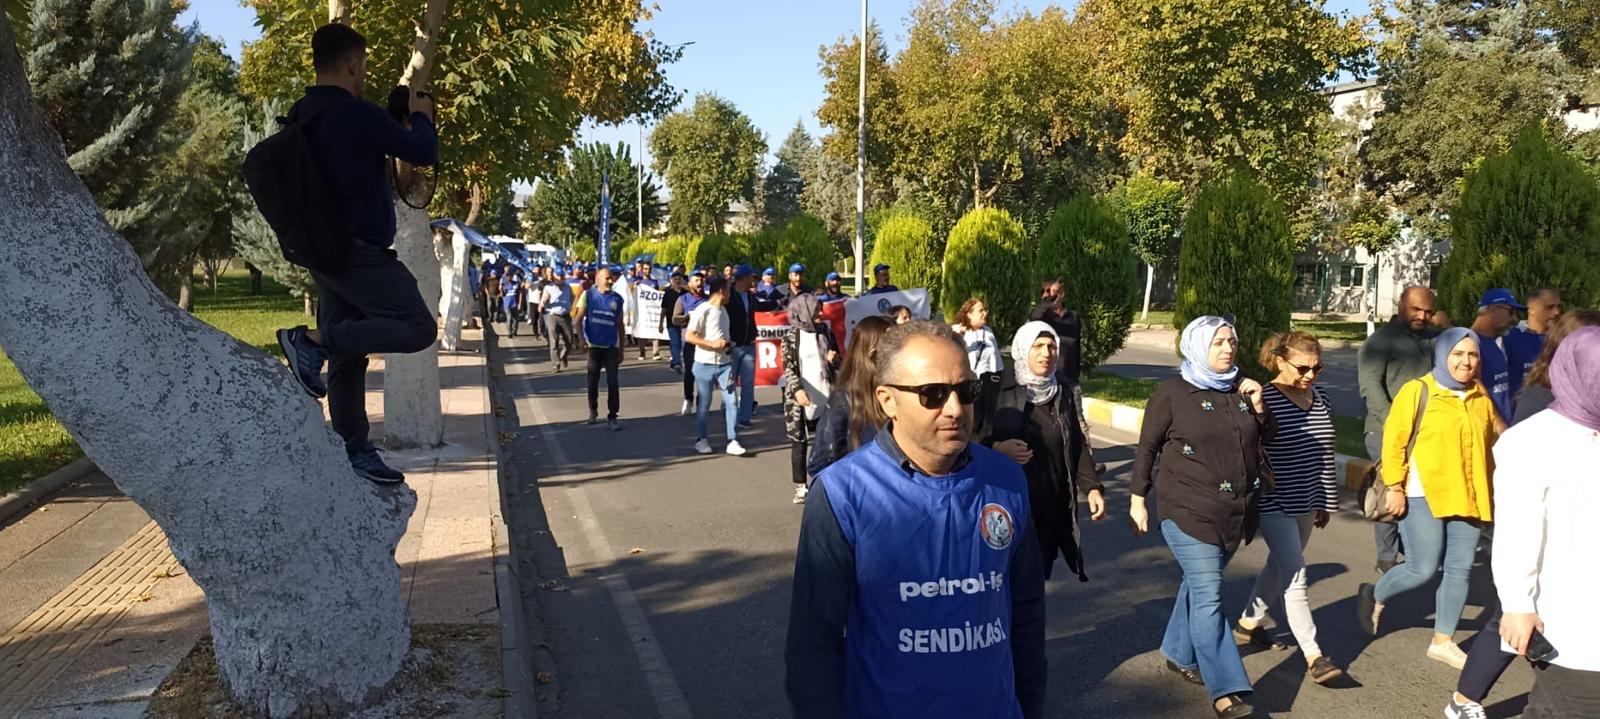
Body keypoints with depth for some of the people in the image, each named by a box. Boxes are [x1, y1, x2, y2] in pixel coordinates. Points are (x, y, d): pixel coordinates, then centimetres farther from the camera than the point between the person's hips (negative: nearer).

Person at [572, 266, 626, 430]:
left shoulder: (617, 299, 3)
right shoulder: (588, 295, -3)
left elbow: (620, 325, 8)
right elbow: (578, 318, -6)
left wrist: (622, 349, 8)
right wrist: (581, 339, -19)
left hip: (612, 347, 1)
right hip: (594, 346, -1)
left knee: (612, 382, -6)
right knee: (593, 381, 10)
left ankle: (612, 417, 0)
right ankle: (593, 411, 31)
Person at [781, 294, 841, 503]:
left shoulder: (826, 332, 8)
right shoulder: (791, 336, -2)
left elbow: (838, 362, 17)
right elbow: (788, 367, -8)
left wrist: (833, 359, -7)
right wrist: (797, 390, -22)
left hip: (825, 397, 3)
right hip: (801, 399, -3)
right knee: (800, 442, 4)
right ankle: (800, 487, 13)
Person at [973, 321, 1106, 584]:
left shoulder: (1062, 396, 12)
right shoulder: (994, 389, -5)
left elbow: (1077, 446, 14)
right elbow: (968, 437, -3)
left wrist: (1092, 487, 2)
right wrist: (997, 450, -20)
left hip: (1051, 510, 4)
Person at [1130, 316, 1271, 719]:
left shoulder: (1241, 388, 8)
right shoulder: (1173, 393, -8)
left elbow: (1266, 439, 16)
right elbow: (1147, 448, -4)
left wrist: (1258, 407, -3)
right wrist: (1138, 499, -4)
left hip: (1235, 512, 6)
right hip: (1189, 511, -5)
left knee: (1199, 587, 17)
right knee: (1209, 597, -8)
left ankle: (1179, 655, 36)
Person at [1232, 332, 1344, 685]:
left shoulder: (1319, 398, 5)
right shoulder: (1264, 399, -16)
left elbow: (1323, 454, 13)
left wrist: (1325, 500, 17)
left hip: (1305, 502, 8)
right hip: (1275, 503, -8)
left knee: (1280, 566, 20)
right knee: (1295, 575, -7)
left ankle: (1248, 623, 39)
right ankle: (1314, 655, -3)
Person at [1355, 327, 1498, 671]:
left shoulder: (1481, 397, 9)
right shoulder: (1418, 391, -8)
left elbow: (1488, 445, 15)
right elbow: (1393, 441, -9)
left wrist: (1490, 494, 15)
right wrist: (1395, 487, -12)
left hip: (1468, 498, 6)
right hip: (1423, 497, -6)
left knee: (1459, 570, 7)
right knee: (1423, 569, -4)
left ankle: (1443, 641, 20)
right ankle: (1374, 597, 23)